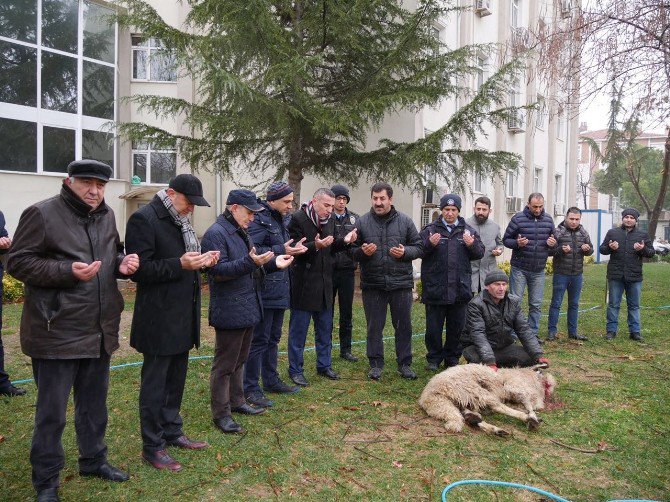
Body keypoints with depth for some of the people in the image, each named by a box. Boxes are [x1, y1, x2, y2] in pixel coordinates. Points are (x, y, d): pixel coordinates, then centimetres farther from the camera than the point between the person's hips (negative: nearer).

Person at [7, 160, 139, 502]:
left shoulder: (106, 216, 10)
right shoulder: (42, 214, -11)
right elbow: (17, 262, -11)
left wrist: (122, 264, -1)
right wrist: (67, 271, -24)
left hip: (100, 331, 7)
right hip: (56, 332, -6)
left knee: (94, 403, 19)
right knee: (51, 411, 5)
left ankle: (93, 460, 38)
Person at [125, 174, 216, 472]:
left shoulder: (180, 220, 14)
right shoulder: (144, 219, -13)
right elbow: (139, 269, -18)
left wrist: (200, 261, 4)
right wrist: (180, 265, -25)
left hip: (181, 316, 9)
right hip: (159, 318, -9)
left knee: (176, 378, 18)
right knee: (155, 382, 3)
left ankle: (172, 432, 33)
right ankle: (152, 447, 15)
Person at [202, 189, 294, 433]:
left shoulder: (240, 232, 15)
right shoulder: (215, 234, -16)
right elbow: (218, 270, -23)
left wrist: (272, 261, 8)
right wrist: (250, 262, -32)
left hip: (247, 308, 10)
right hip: (229, 310, -10)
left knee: (239, 359, 20)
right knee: (224, 364, 0)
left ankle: (237, 401, 34)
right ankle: (221, 413, 10)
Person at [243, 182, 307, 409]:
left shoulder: (280, 219, 14)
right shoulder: (259, 220, -16)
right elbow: (251, 251, -26)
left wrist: (294, 247, 7)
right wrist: (281, 251, -25)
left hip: (280, 290, 10)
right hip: (265, 290, -9)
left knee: (273, 338, 19)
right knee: (259, 339, -2)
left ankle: (271, 380, 31)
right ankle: (251, 388, 9)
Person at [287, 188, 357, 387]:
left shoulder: (330, 221, 9)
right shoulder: (297, 219, -13)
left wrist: (344, 241, -2)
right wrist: (315, 245, -33)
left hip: (324, 285, 7)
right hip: (303, 284, -7)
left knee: (325, 329, 16)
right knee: (298, 329, 4)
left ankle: (324, 365, 30)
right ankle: (295, 370, 16)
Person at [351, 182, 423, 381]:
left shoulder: (405, 221, 3)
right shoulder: (362, 222, 2)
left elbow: (419, 247, 5)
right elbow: (352, 251, 5)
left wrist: (405, 252, -14)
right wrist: (362, 251, -15)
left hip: (401, 283, 0)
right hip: (372, 284, 0)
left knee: (403, 325, 8)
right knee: (374, 327, 9)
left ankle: (404, 364, 22)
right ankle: (376, 364, 22)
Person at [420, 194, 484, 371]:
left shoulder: (468, 231, 10)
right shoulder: (430, 230, 2)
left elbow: (480, 253, 8)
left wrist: (472, 245, -11)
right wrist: (430, 244, -22)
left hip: (460, 289, 2)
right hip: (435, 289, -2)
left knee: (457, 327, 11)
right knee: (433, 327, 6)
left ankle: (452, 359, 26)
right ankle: (434, 358, 21)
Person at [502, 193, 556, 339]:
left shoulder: (548, 220, 5)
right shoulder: (518, 218, -7)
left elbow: (553, 238, 17)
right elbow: (506, 239, -3)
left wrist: (552, 243, -6)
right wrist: (517, 243, -23)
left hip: (538, 271, 4)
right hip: (519, 268, -4)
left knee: (536, 305, 10)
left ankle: (533, 333, 21)